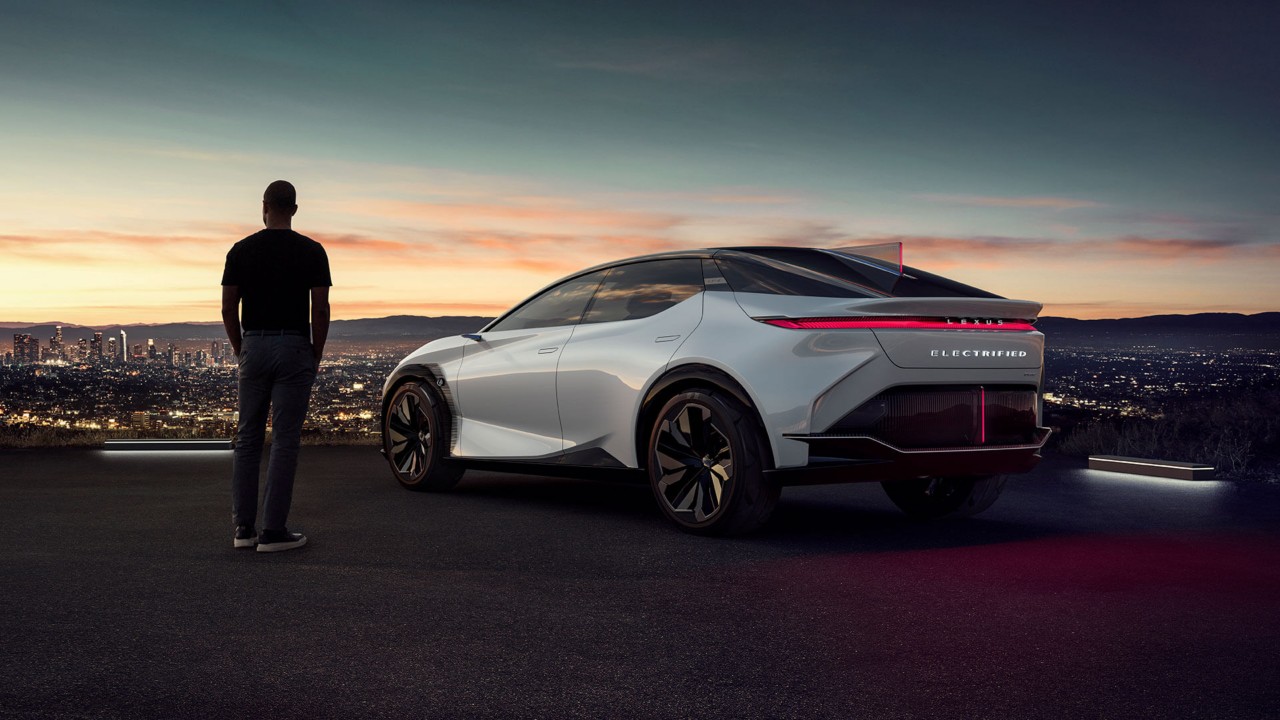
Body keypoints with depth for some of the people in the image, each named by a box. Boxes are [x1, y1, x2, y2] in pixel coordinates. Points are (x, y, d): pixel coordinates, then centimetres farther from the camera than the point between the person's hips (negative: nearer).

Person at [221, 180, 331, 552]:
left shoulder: (241, 250, 2)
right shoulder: (311, 251, -5)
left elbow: (228, 309, 2)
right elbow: (320, 310, -8)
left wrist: (240, 351, 14)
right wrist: (316, 355, 3)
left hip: (253, 348, 3)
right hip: (294, 349, -3)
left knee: (247, 439, 11)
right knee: (285, 442, 0)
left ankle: (244, 528, 12)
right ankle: (272, 531, 1)